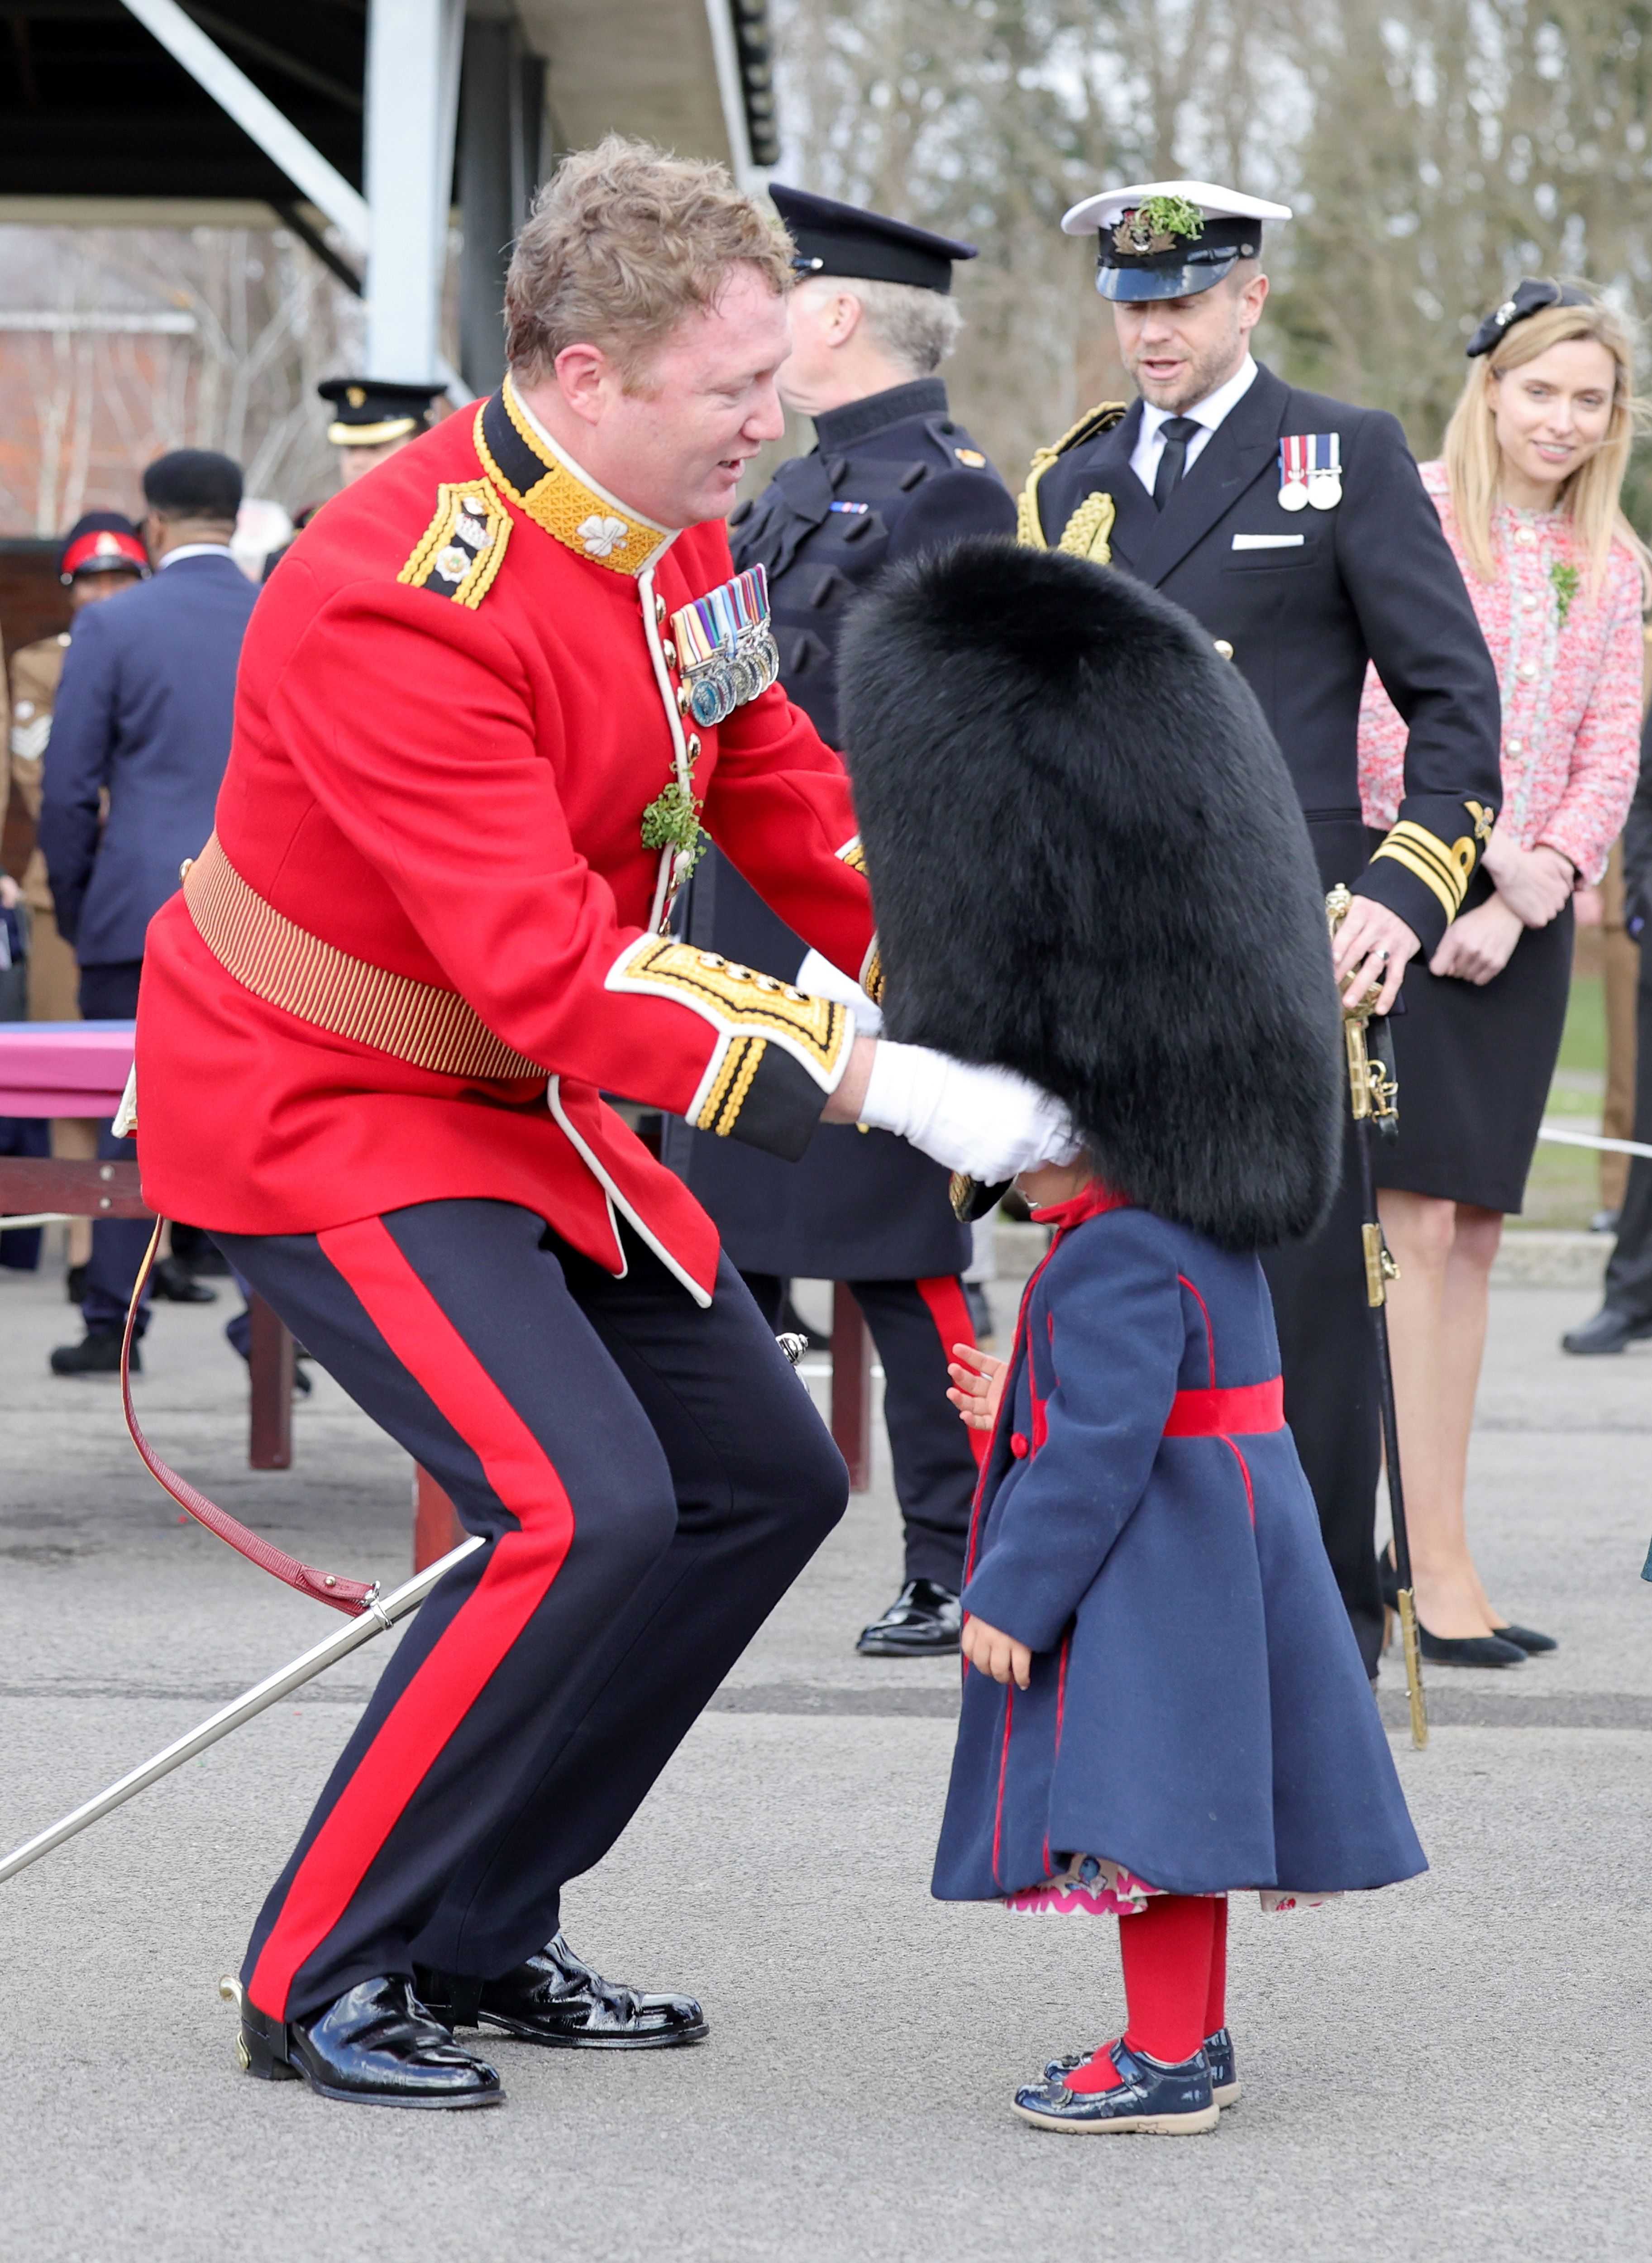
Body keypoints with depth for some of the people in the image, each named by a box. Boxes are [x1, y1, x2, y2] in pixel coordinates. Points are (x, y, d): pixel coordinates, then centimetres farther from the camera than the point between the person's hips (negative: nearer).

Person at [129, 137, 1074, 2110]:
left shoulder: (675, 537, -2)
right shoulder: (394, 602, -30)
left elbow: (791, 805, 9)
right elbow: (552, 975, -34)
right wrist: (882, 1083, -34)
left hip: (521, 1104, 9)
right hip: (321, 1113, -9)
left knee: (765, 1481, 8)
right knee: (583, 1511, -22)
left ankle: (484, 1938, 19)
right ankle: (319, 1978, -5)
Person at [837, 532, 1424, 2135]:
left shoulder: (1119, 1263, -23)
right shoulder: (1208, 1221, 9)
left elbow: (1103, 1444, -23)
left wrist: (1008, 1590, -17)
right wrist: (1025, 1398, 16)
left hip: (1150, 1572, -10)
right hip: (1212, 1542, 10)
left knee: (1144, 1793, -3)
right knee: (1172, 1795, 17)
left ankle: (1166, 2064, 2)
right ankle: (1189, 2035, 26)